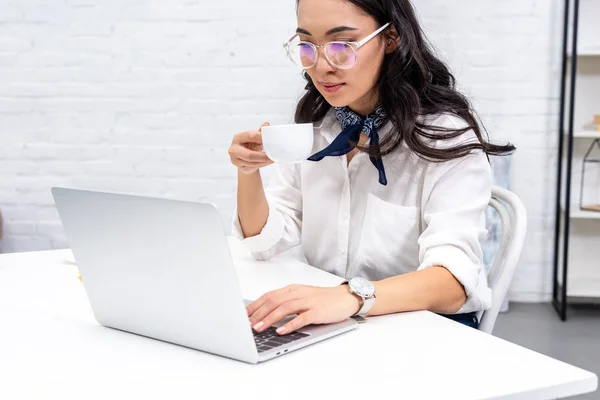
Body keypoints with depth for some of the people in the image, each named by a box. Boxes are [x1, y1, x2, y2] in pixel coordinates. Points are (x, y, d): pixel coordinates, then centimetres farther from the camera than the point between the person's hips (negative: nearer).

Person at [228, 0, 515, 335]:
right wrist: (248, 172, -14)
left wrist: (354, 296, -43)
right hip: (326, 324, 5)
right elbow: (265, 241, 4)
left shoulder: (447, 135, -14)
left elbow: (453, 282, -26)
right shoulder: (313, 126, 4)